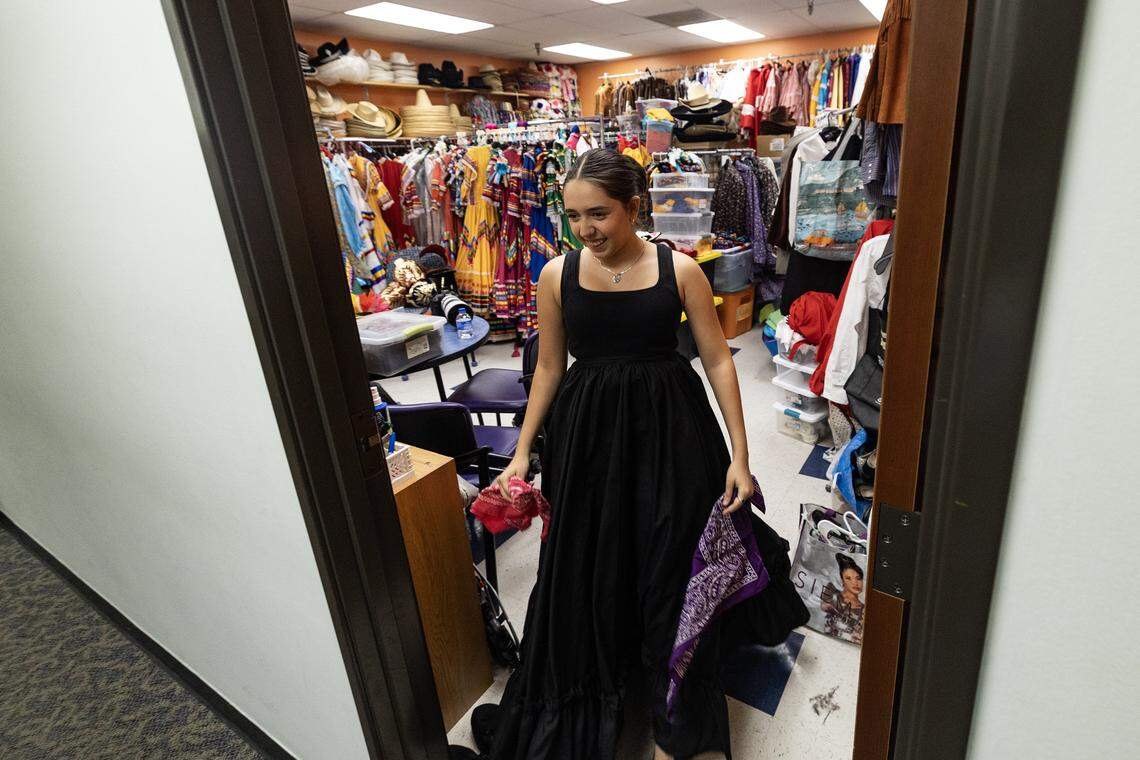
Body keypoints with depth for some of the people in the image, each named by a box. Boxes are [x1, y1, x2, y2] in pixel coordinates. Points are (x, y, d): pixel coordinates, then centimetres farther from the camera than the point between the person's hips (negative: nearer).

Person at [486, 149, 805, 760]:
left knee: (671, 568, 8)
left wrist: (739, 457, -7)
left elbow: (718, 361, -3)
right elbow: (549, 367, 6)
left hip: (668, 432, -1)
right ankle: (590, 694, 41)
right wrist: (522, 451, 3)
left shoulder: (679, 270, -6)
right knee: (587, 570, 11)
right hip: (586, 434, 2)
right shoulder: (556, 275, -1)